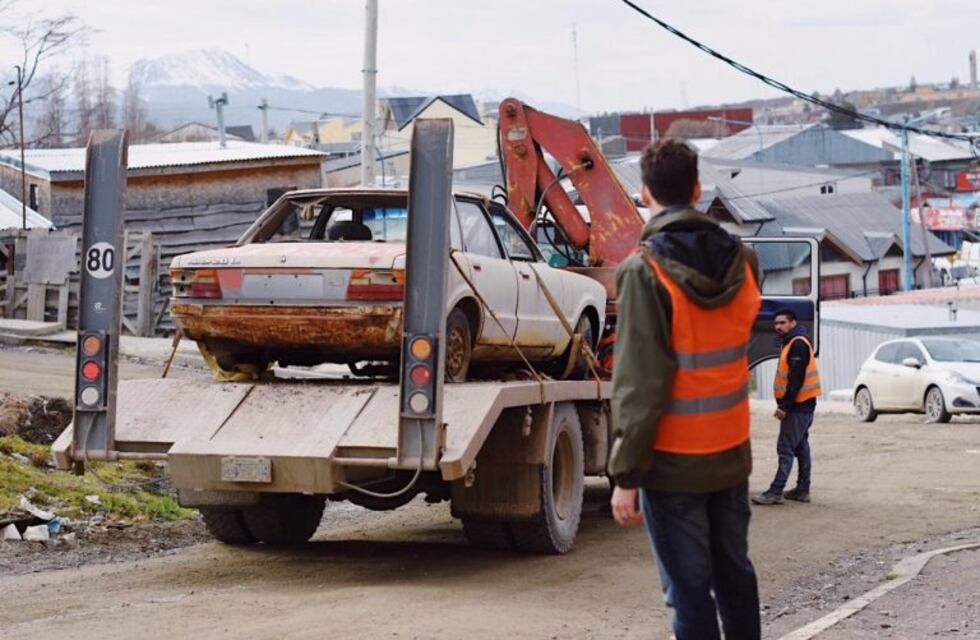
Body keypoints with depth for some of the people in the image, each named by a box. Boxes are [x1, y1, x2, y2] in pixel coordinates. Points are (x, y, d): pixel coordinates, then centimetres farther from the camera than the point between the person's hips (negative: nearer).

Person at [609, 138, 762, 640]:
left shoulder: (646, 270, -17)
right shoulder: (742, 260, -1)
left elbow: (640, 382, -19)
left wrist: (625, 475, -15)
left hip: (673, 462, -5)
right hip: (732, 452, 5)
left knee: (689, 589, 1)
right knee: (735, 576, 18)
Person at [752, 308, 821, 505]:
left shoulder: (798, 344, -15)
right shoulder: (791, 343, 17)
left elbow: (796, 378, -22)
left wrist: (784, 405, -23)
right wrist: (785, 404, 16)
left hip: (798, 406, -11)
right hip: (801, 405, 11)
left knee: (786, 448, -10)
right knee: (801, 447, 13)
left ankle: (776, 492, -11)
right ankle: (802, 489, 18)